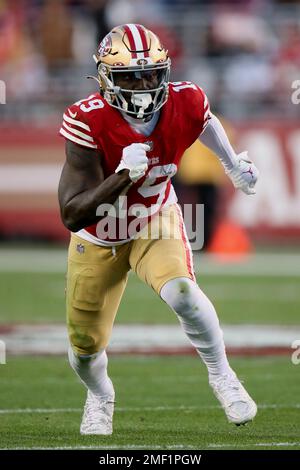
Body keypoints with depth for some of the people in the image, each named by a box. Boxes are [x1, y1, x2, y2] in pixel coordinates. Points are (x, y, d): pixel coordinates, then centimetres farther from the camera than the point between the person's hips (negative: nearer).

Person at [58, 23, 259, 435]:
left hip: (155, 223, 1)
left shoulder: (184, 104, -23)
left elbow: (205, 122, 6)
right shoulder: (90, 122, -33)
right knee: (85, 345, 9)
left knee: (181, 293, -29)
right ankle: (100, 395, 46)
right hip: (98, 239, -1)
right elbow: (72, 216, -35)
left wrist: (233, 165, 24)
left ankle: (222, 376, -5)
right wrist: (122, 176, -47)